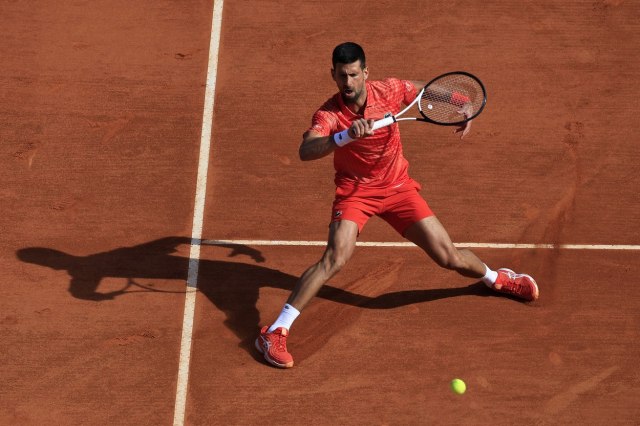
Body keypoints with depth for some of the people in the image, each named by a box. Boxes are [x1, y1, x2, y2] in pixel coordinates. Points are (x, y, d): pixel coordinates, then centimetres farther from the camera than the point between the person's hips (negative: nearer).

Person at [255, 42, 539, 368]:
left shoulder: (389, 91, -13)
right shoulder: (328, 114, -22)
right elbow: (305, 151, -41)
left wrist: (463, 108, -7)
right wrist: (346, 135, -54)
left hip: (398, 188, 3)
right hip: (355, 191, -3)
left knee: (449, 257, 1)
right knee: (335, 257, -27)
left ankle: (493, 277, 38)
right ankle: (275, 332, -23)